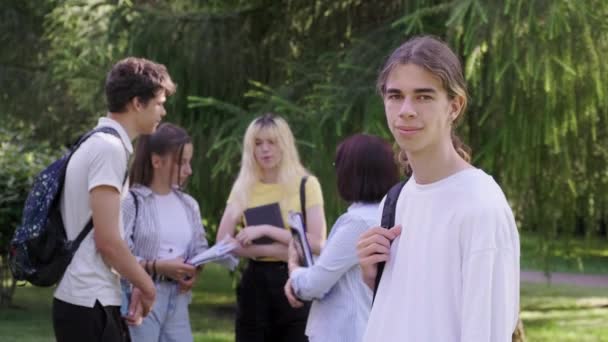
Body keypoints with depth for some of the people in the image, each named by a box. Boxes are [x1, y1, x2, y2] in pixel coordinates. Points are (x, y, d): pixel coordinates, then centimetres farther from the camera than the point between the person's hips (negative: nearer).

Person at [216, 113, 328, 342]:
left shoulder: (306, 184, -2)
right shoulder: (244, 187, 7)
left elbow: (317, 243, -12)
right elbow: (224, 242, -5)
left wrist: (266, 230, -17)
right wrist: (277, 249, -15)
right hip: (256, 282, 3)